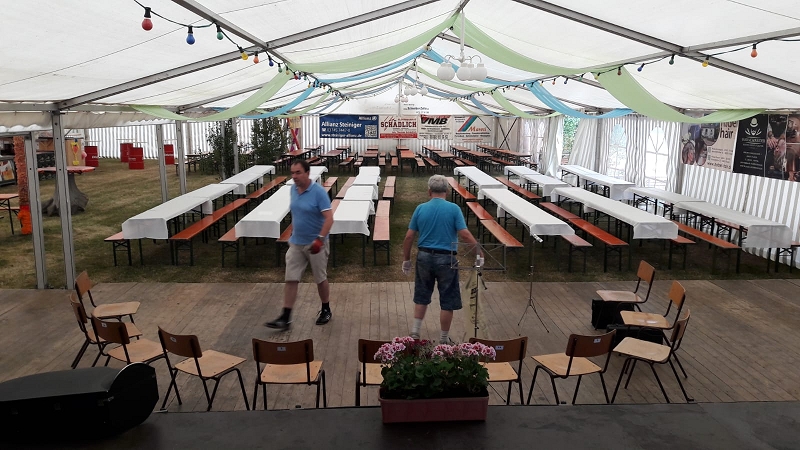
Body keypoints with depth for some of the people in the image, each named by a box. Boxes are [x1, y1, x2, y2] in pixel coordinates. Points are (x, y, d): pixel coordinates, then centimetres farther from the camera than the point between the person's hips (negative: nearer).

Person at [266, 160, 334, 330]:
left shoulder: (318, 192, -17)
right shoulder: (293, 189, 4)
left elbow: (329, 218, -22)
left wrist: (320, 239, -30)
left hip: (315, 244, -6)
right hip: (296, 243, 6)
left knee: (320, 279, 9)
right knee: (291, 279, 3)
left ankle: (326, 310, 29)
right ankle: (285, 318, 7)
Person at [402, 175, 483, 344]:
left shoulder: (421, 208, 0)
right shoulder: (454, 209, -8)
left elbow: (409, 237, 1)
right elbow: (464, 235, -15)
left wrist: (406, 260, 10)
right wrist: (478, 250, -4)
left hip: (424, 257, 3)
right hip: (446, 259, -3)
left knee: (422, 296, 20)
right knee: (448, 301, 9)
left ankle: (415, 331, 23)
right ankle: (444, 339, 17)